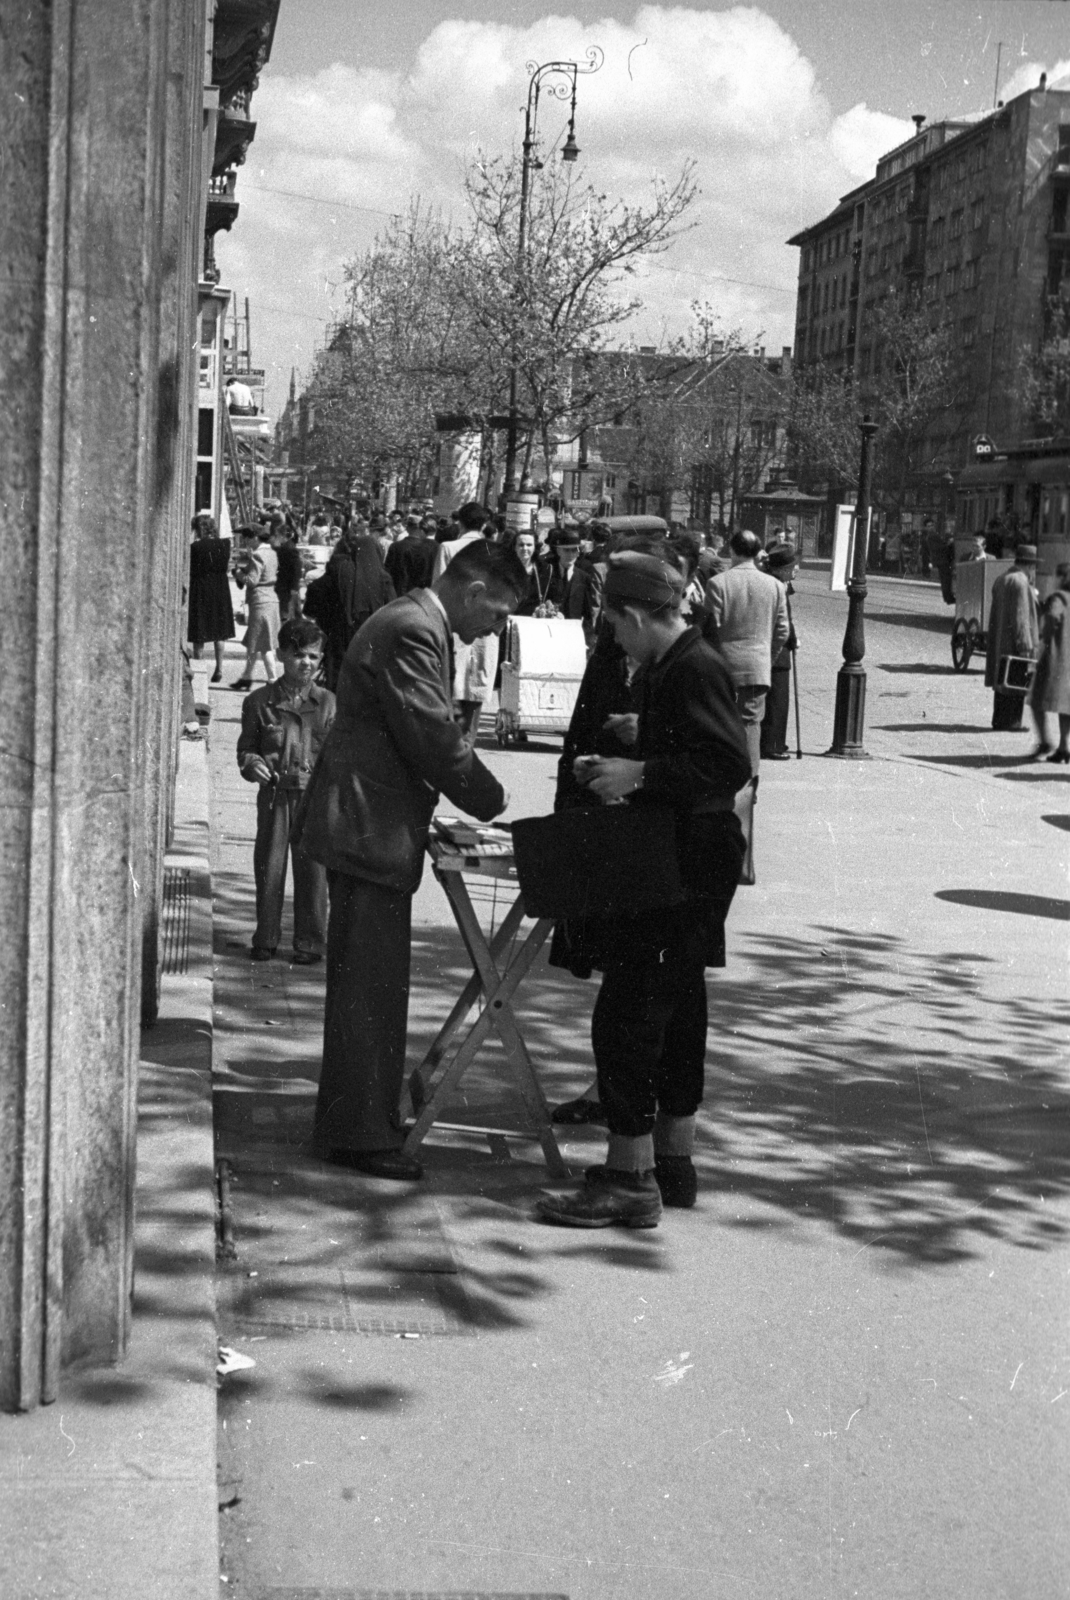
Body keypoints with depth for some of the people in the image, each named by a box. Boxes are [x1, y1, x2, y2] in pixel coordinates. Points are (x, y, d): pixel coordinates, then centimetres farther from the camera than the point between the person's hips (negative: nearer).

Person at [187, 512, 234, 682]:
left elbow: (190, 571, -9)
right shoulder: (224, 545, -2)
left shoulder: (195, 547, -14)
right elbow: (226, 567, 5)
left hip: (200, 590, -4)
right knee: (219, 632, 11)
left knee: (199, 634, 4)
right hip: (220, 589, 4)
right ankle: (219, 669, 11)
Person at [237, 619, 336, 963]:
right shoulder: (260, 701, 4)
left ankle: (309, 942, 13)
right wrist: (252, 764, -10)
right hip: (274, 795, 1)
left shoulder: (329, 704, 3)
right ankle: (266, 938, 19)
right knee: (268, 867, 6)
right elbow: (246, 747, 10)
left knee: (312, 870, 3)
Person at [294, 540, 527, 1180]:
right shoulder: (412, 631, -18)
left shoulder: (415, 624, 16)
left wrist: (476, 798, 11)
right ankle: (361, 1134, 1)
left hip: (367, 825, 11)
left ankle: (352, 1119, 28)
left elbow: (433, 734, 20)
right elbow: (436, 739, -21)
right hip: (368, 827, -11)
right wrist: (493, 803, -9)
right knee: (371, 988, -5)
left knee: (367, 984, 18)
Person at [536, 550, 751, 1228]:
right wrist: (618, 769, 13)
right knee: (675, 1012, 16)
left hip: (683, 864, -11)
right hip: (675, 864, 11)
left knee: (626, 1014, -9)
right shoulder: (668, 668, 15)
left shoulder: (696, 670, -16)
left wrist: (639, 773, -21)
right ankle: (673, 1161, 25)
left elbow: (731, 764, -24)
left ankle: (629, 1179, -5)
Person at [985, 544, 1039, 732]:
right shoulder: (1020, 582, -16)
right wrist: (1025, 645, -20)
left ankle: (999, 720, 19)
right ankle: (1010, 721, -5)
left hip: (1000, 641, 10)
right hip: (1014, 641, -10)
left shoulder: (1001, 579, 15)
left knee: (1002, 680, 14)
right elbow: (1020, 616, -20)